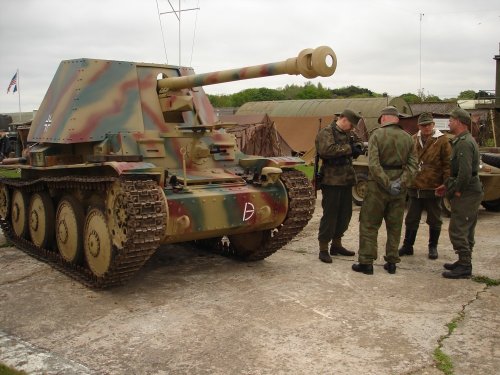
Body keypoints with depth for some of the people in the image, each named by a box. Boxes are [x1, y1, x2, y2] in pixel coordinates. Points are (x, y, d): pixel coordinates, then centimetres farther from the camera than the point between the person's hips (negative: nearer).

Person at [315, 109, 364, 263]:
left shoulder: (350, 134, 16)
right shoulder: (326, 133, -10)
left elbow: (358, 142, 28)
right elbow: (326, 150, -25)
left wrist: (358, 147, 3)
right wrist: (348, 148, -19)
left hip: (346, 180, 9)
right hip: (332, 180, -9)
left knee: (345, 214, 14)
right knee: (330, 214, -5)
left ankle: (336, 244, 28)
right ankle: (323, 249, 4)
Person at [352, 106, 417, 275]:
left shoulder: (377, 135, -8)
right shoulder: (407, 138, 5)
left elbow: (373, 164, -19)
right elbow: (412, 165, -3)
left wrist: (387, 184, -17)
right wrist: (401, 183, -11)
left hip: (378, 186, -4)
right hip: (399, 190, 4)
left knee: (369, 225, 5)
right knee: (395, 226, 14)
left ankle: (366, 262, 6)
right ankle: (392, 262, 20)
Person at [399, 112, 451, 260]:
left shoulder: (442, 141, -5)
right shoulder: (413, 140, 6)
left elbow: (447, 164, -8)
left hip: (433, 188, -3)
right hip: (414, 187, 3)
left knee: (434, 220, 11)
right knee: (411, 219, 12)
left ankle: (433, 247, 26)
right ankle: (407, 246, 23)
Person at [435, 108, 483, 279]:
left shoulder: (464, 143, -19)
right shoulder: (464, 140, 16)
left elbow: (465, 172, -27)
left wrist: (457, 190, -16)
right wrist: (447, 185, 18)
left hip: (466, 194, -11)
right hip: (472, 193, 11)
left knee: (457, 230, -6)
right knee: (466, 231, 17)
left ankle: (464, 267, 0)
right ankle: (464, 262, 26)